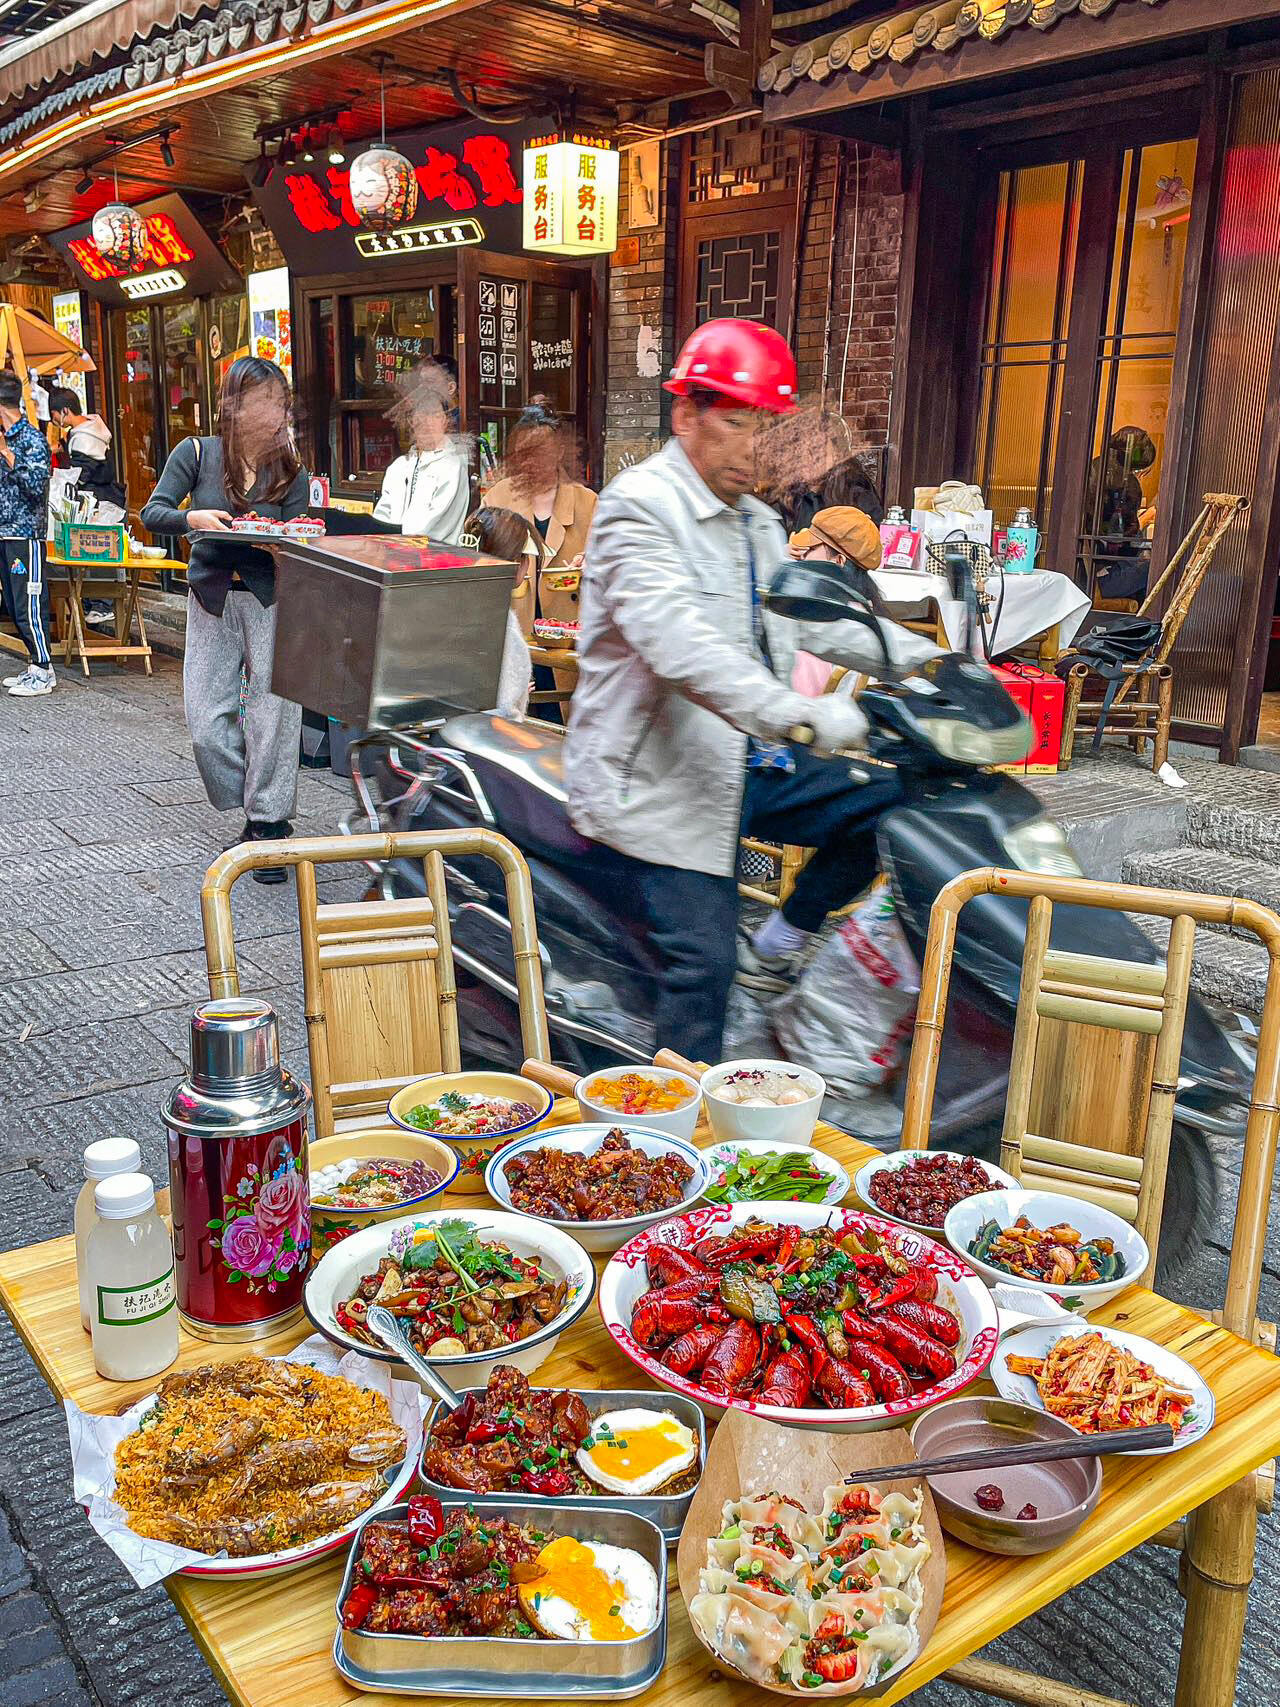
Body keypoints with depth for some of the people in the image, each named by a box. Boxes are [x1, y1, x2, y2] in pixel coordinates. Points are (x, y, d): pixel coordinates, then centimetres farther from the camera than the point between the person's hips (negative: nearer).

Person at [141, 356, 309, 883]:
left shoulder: (291, 472, 4)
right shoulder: (197, 454, 2)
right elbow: (152, 512, -3)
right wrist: (193, 519, -22)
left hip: (271, 598, -1)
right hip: (211, 599, 1)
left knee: (273, 711, -7)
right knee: (207, 722, -2)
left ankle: (268, 825, 3)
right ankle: (258, 812, 18)